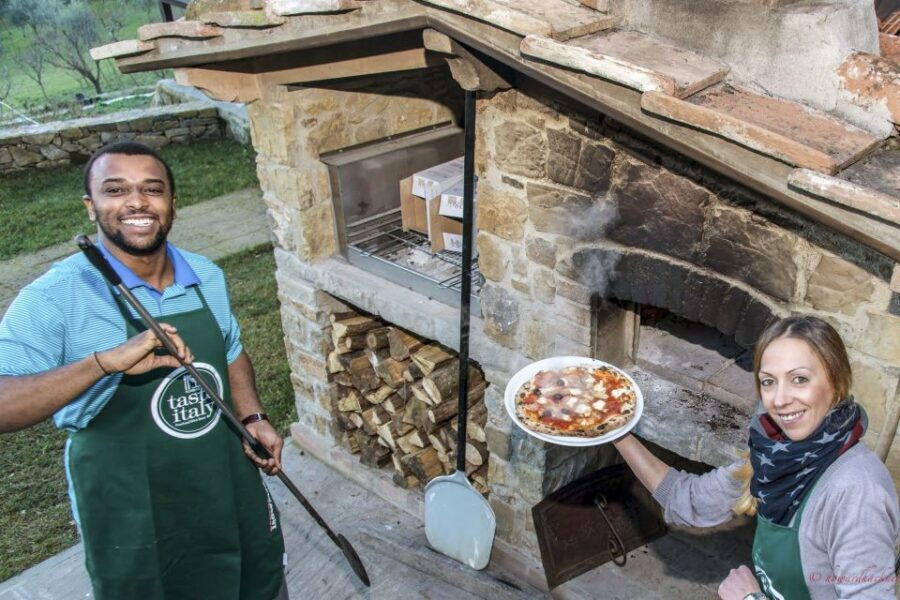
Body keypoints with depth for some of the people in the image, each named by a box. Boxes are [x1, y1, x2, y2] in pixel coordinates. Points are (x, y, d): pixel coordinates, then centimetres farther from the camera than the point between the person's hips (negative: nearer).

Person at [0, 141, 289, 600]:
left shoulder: (207, 277, -4)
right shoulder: (53, 299, -21)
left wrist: (252, 418, -3)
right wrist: (105, 361, -41)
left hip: (229, 483, 5)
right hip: (132, 515, -4)